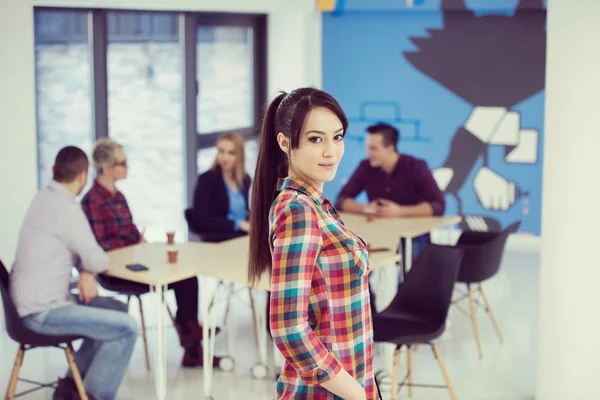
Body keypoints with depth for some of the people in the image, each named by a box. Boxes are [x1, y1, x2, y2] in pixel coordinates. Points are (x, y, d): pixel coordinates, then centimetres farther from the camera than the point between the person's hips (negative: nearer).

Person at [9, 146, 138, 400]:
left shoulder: (46, 198, 10)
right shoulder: (65, 208, -22)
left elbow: (77, 247, 17)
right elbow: (98, 261, -17)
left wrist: (85, 272, -3)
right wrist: (89, 269, 7)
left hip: (37, 300, 10)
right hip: (43, 311, -10)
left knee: (117, 310, 20)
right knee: (127, 329, -13)